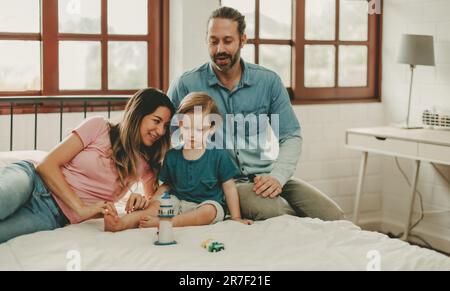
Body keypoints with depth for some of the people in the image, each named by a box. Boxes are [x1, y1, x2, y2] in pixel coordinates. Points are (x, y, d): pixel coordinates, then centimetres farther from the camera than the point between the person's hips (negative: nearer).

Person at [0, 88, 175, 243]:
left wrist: (143, 202, -6)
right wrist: (82, 208, -17)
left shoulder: (145, 163, 14)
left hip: (55, 217, 2)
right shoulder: (99, 127, 1)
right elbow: (47, 165, -5)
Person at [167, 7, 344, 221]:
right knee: (272, 210, -33)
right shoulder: (185, 86, -3)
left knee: (334, 217, -16)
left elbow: (291, 137, 4)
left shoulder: (269, 82, 4)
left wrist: (277, 176, -14)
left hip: (264, 177, 3)